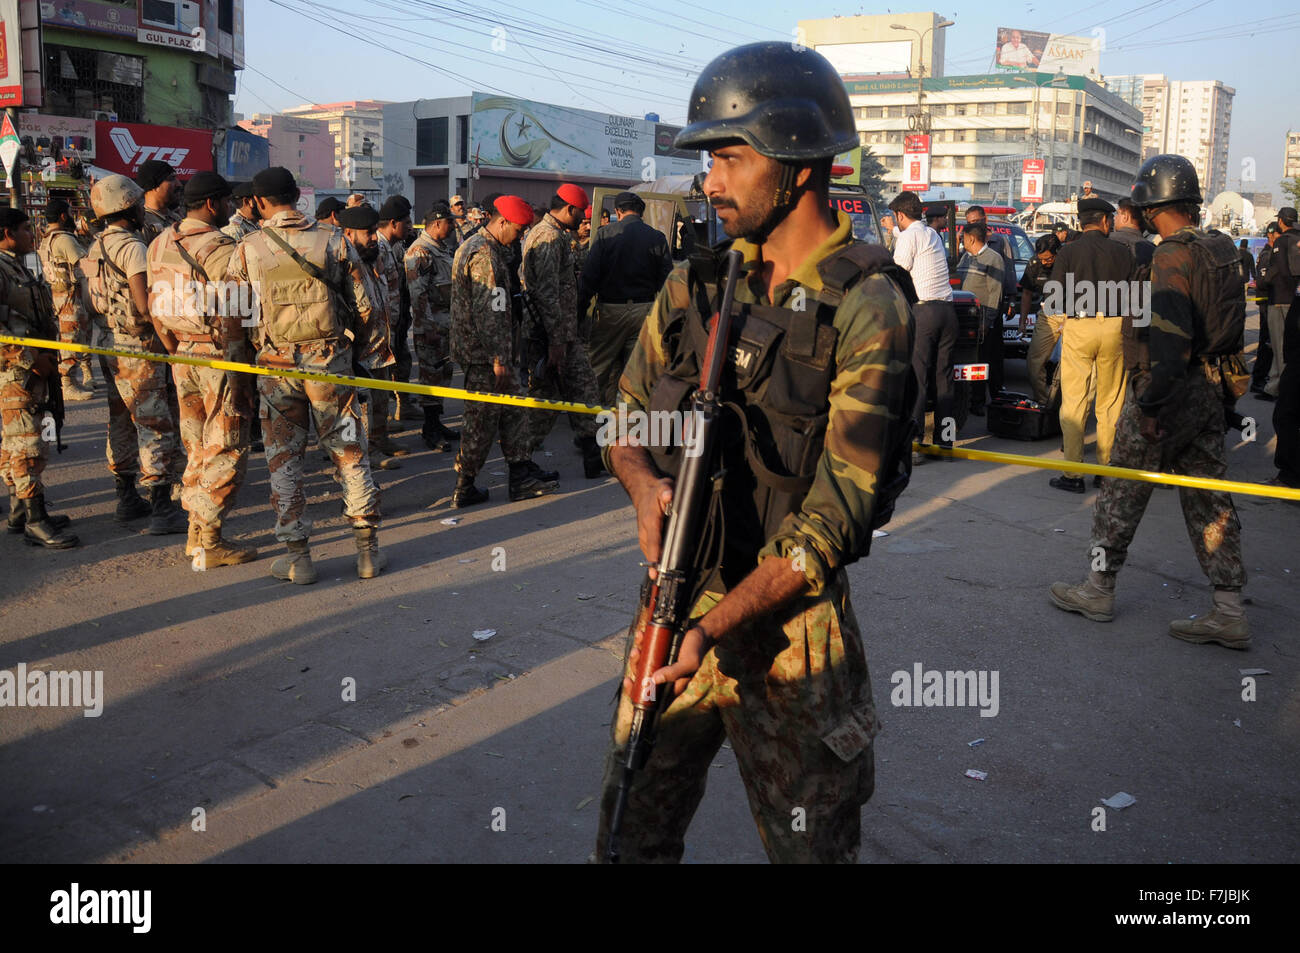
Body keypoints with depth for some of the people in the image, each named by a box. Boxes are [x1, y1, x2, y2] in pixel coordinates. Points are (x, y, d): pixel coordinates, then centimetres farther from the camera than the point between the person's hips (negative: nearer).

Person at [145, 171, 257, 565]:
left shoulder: (160, 244, 9)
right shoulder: (220, 248, -16)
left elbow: (156, 307, 13)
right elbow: (240, 310, -16)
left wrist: (176, 350, 20)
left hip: (183, 358, 8)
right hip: (221, 356, -8)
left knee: (197, 449, 17)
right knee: (226, 451, 0)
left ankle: (196, 532, 23)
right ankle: (210, 543, 3)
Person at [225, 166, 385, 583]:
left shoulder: (246, 249, -1)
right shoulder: (334, 240, -1)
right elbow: (362, 304, 1)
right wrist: (356, 343, 15)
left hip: (276, 364, 0)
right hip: (330, 359, 0)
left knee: (284, 459, 9)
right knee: (349, 453, 8)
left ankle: (297, 556, 10)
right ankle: (367, 549, 10)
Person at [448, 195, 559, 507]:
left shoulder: (482, 247, 15)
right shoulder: (484, 255, -19)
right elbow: (488, 313, -24)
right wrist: (499, 359, -22)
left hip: (488, 352, 11)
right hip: (483, 353, -11)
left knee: (513, 412, 13)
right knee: (482, 422, -1)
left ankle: (522, 477, 18)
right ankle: (463, 489, 9)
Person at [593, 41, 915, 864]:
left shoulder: (866, 307, -14)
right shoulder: (695, 284, 3)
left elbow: (840, 511, -18)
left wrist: (714, 623, -24)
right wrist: (648, 485, -11)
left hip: (788, 622, -4)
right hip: (674, 604, 4)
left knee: (809, 843, 16)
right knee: (631, 831, 17)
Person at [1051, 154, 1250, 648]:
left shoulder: (1172, 256, -19)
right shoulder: (1221, 249, 10)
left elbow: (1168, 339, -25)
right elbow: (1229, 325, 17)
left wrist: (1149, 404, -22)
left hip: (1169, 391, -8)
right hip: (1209, 387, 9)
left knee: (1123, 490, 6)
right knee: (1208, 496, 10)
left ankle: (1098, 588, 18)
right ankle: (1229, 611, 12)